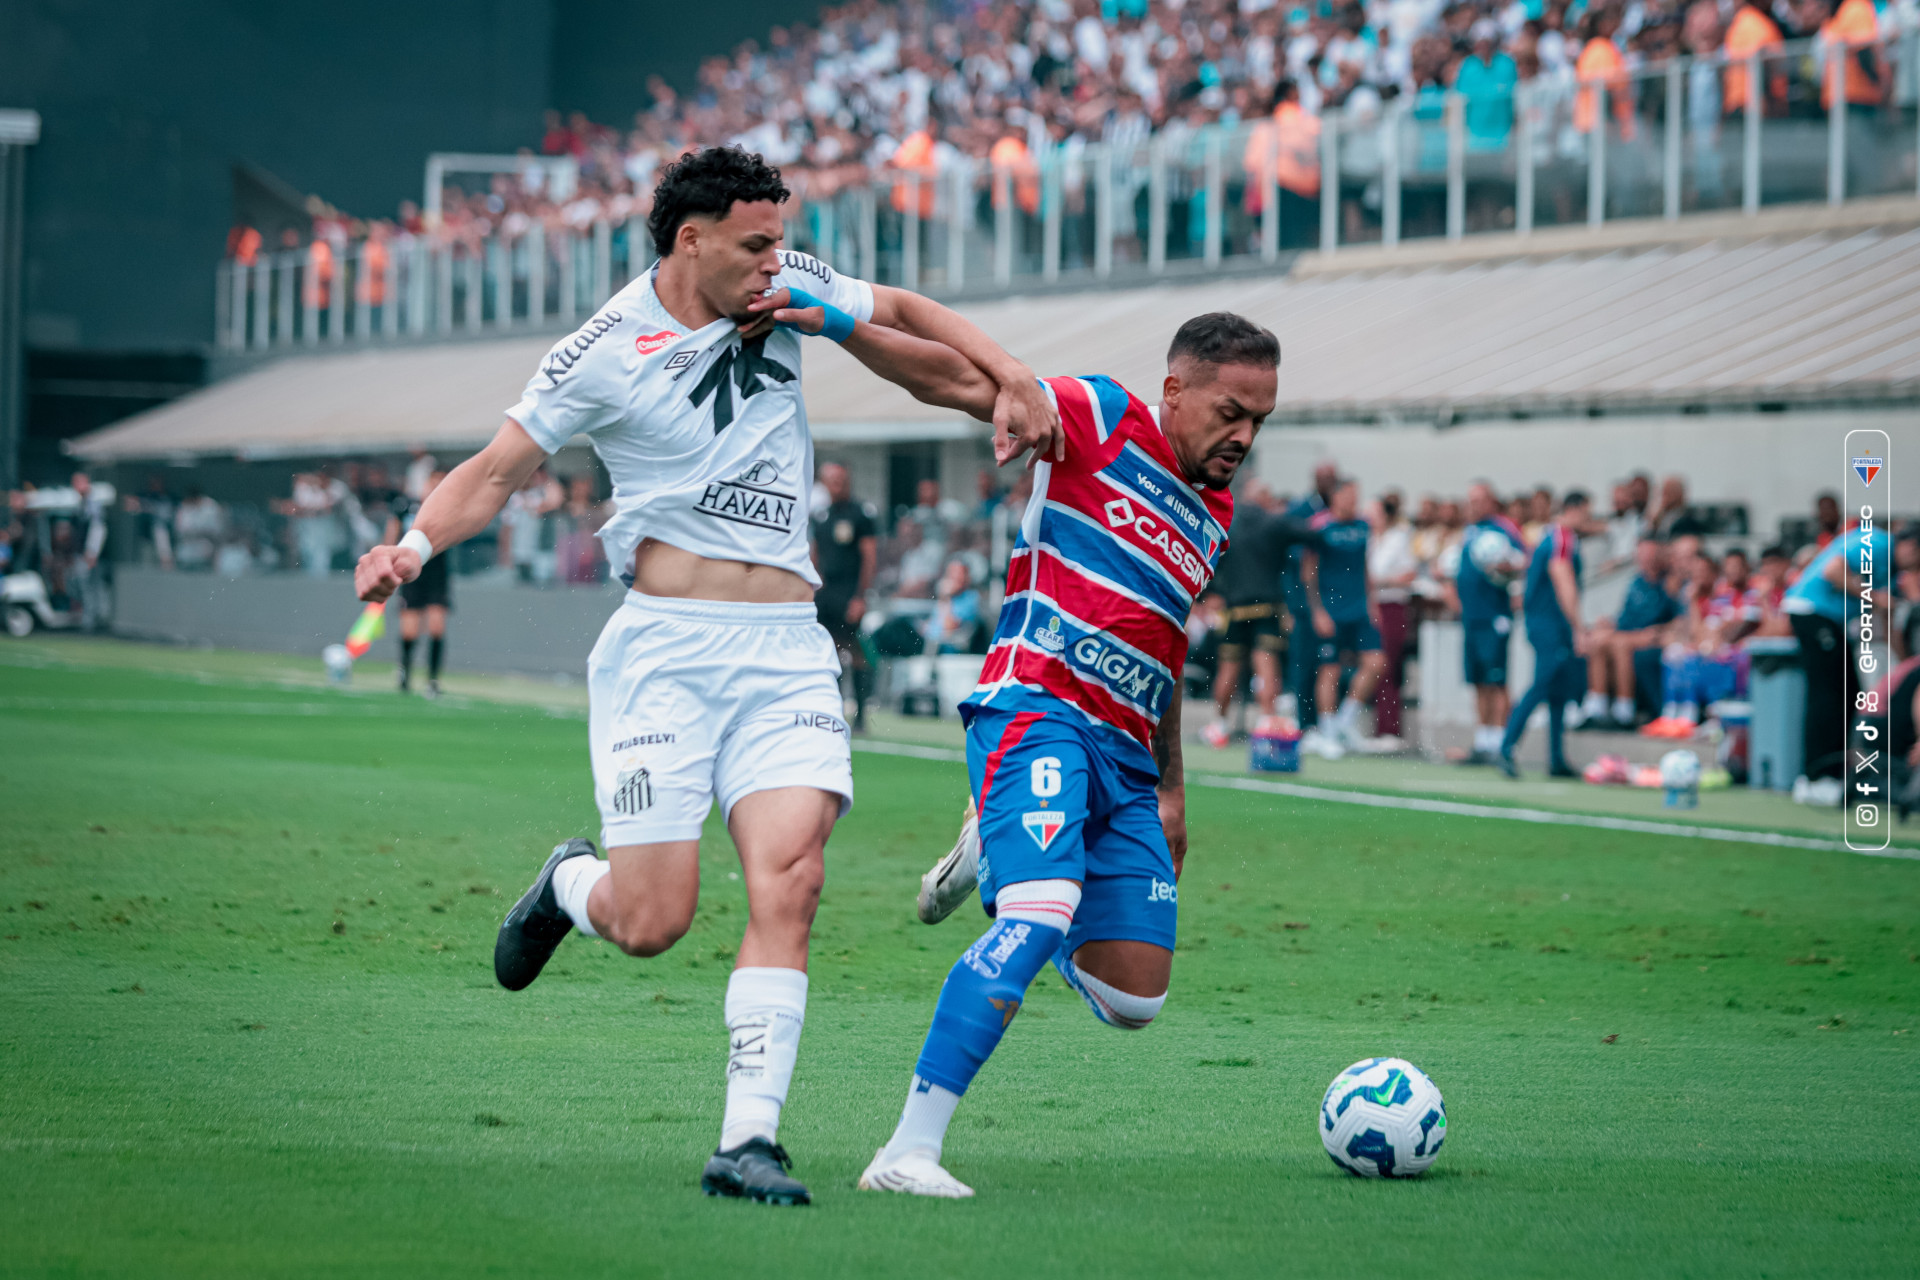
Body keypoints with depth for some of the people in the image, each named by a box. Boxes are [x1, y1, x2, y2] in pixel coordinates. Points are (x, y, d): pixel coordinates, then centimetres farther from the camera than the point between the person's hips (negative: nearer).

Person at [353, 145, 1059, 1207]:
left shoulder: (782, 293, 8)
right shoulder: (603, 355, -5)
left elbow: (905, 314, 23)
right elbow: (496, 470, -2)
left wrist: (1010, 379, 10)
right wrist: (415, 541, -20)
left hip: (788, 650, 4)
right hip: (667, 649, -4)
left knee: (788, 882, -15)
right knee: (652, 921, -9)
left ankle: (747, 1140, -13)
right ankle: (568, 886, 28)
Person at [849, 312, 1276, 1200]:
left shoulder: (1212, 515, 23)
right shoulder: (1100, 420, 1)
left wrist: (1171, 786, 32)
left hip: (1125, 757, 8)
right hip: (1039, 711, -8)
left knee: (1132, 1001, 1)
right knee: (1042, 921, -28)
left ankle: (1000, 851, 27)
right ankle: (908, 1152, -26)